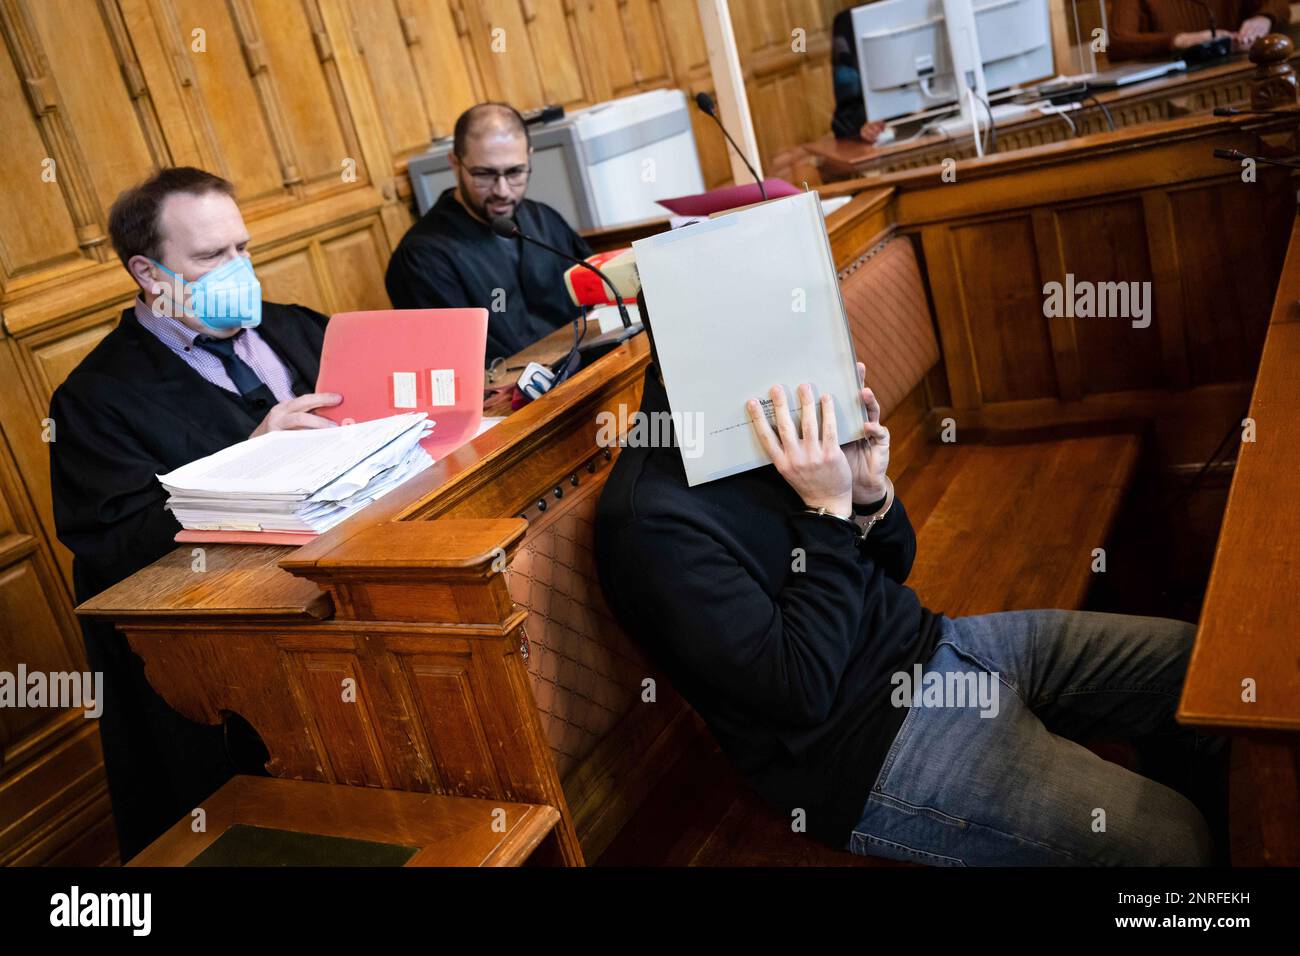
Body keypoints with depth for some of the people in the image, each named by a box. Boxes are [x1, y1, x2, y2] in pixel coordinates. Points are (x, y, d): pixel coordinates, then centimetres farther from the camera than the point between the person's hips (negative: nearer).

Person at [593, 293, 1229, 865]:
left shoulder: (770, 423, 2)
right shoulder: (649, 516, -23)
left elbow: (890, 569, 12)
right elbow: (799, 690, -24)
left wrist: (872, 495, -10)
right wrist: (828, 509, -21)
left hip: (928, 640, 9)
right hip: (865, 742, -8)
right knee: (1168, 840, -18)